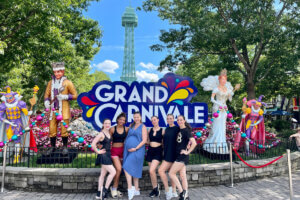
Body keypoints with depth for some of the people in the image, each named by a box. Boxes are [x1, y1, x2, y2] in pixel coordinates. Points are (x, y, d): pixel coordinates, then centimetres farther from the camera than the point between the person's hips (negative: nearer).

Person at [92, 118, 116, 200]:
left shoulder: (109, 133, 10)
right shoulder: (101, 134, -14)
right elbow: (93, 144, -22)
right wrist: (98, 151, -13)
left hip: (107, 155, 8)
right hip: (103, 156, -8)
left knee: (103, 174, 11)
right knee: (113, 172, -12)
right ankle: (105, 190, 0)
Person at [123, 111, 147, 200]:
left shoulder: (143, 127, -1)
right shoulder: (131, 126, 15)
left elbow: (144, 140, -7)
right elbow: (127, 137, 22)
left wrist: (136, 148, -15)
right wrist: (125, 145, 6)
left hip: (137, 151, -5)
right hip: (128, 150, 5)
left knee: (127, 167, -15)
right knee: (133, 170, 8)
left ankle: (130, 188, -7)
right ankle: (136, 190, 18)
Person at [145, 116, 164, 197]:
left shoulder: (162, 131, -4)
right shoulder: (150, 130, 7)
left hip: (158, 151, -4)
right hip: (150, 151, 5)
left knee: (151, 170, -17)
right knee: (152, 171, 9)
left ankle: (156, 186, 5)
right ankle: (155, 189, 23)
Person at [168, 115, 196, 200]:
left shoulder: (186, 130, -13)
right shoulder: (179, 130, 11)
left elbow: (194, 143, -22)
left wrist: (188, 152, -16)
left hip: (182, 156, -8)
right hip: (179, 156, 8)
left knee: (171, 173, -5)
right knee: (183, 176, 12)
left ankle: (182, 192, 3)